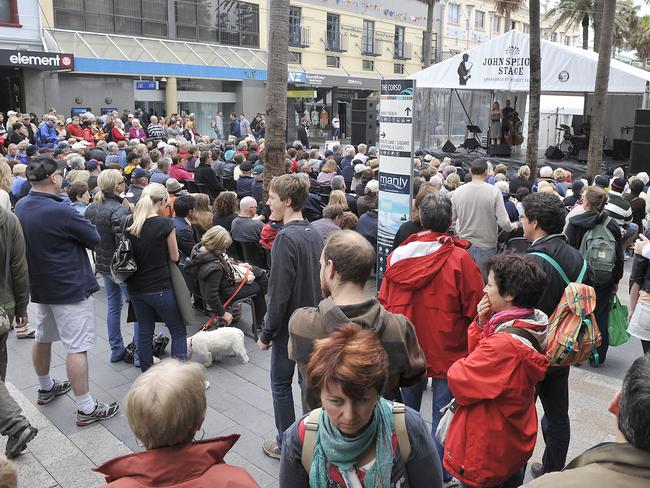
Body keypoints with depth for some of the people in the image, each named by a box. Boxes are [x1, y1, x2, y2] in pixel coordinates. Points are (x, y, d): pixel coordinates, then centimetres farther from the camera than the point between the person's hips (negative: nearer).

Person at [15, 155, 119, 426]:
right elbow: (94, 239, -14)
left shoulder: (20, 207, 0)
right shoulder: (61, 212, -25)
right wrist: (79, 224, 4)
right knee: (77, 347, -3)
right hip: (70, 287, -8)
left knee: (43, 338, 23)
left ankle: (46, 387, 43)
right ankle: (86, 409, 3)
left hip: (38, 284, 9)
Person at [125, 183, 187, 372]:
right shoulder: (165, 224, -14)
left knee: (144, 331, 16)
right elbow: (174, 257, -4)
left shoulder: (130, 224, 1)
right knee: (178, 332, 8)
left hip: (135, 288, 6)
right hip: (159, 288, -5)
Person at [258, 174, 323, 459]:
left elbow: (279, 293, -21)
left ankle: (287, 445, 21)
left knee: (281, 384, 10)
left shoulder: (286, 238, -21)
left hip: (289, 326, -7)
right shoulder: (315, 234, 3)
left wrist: (266, 334, -12)